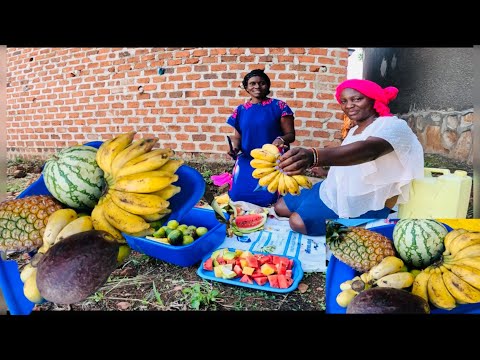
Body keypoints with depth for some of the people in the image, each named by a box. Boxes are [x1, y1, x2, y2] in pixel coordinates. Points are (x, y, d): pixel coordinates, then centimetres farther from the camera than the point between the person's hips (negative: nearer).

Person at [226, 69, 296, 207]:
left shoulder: (279, 106, -2)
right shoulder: (240, 110, 7)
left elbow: (291, 134, -3)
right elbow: (237, 137, 14)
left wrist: (282, 139, -26)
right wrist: (235, 148, -8)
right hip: (247, 160, 3)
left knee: (268, 197, -17)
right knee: (237, 195, -9)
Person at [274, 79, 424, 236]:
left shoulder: (394, 125, -17)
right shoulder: (354, 130, 14)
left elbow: (368, 150, -39)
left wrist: (314, 157, -56)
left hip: (366, 205, -9)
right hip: (336, 191, 9)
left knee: (300, 222, -27)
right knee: (281, 207, 8)